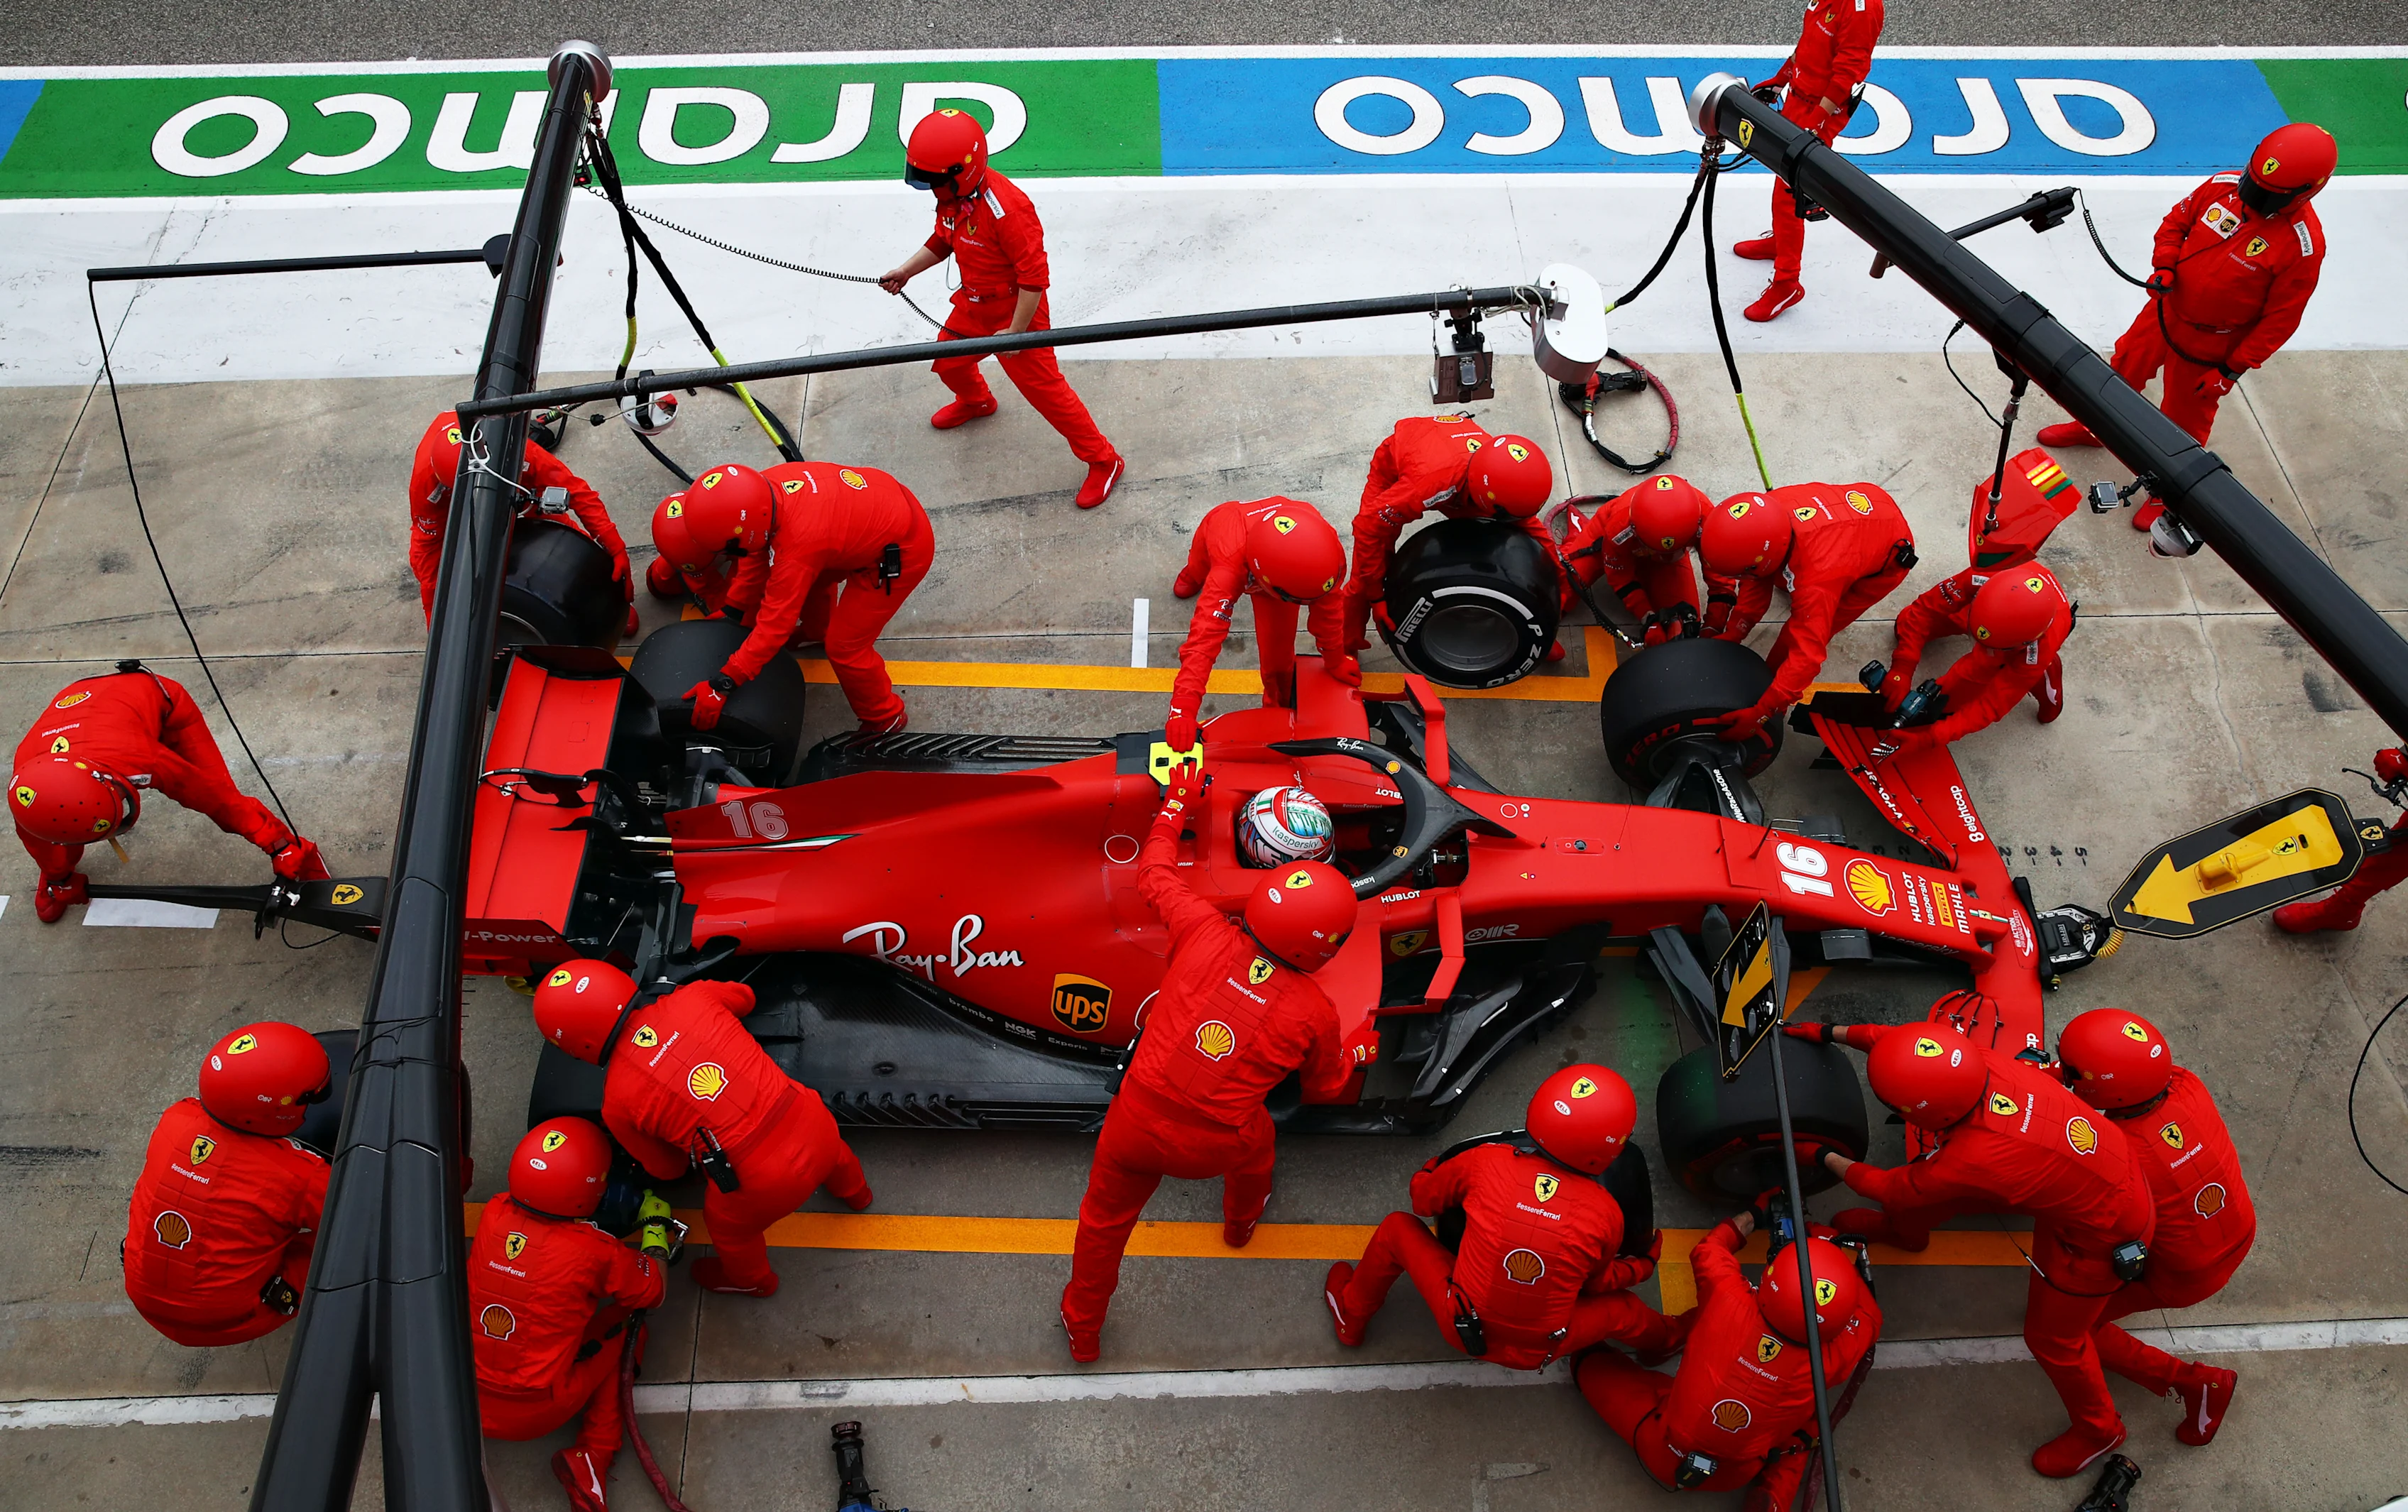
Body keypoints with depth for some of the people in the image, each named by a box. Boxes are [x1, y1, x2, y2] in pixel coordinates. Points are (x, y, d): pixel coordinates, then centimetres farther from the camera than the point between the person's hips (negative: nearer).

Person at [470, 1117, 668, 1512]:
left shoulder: (494, 1213, -10)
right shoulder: (595, 1252, -21)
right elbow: (655, 1291, -2)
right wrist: (656, 1228, 13)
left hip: (461, 1403, 5)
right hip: (536, 1416, -4)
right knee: (626, 1324, 11)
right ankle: (593, 1456, 3)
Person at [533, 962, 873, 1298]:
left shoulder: (618, 1104, -8)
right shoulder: (693, 997, -5)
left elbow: (666, 1169, 12)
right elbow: (744, 996, 21)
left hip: (766, 1183, -3)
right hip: (814, 1121, 4)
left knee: (728, 1225, 34)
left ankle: (751, 1281, 65)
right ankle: (854, 1192, 75)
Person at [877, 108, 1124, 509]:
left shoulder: (1006, 209, -35)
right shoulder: (951, 195, -7)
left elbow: (1034, 277, -30)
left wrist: (1016, 331, -24)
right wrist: (906, 271, 6)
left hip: (1015, 309, -9)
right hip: (973, 302, 9)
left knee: (1043, 388, -4)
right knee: (948, 362, 27)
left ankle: (1103, 461, 10)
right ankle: (976, 401, 63)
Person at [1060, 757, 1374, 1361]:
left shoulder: (1206, 932, -14)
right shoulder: (1315, 1014, -11)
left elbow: (1155, 875, 5)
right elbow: (1325, 1087, 8)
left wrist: (1178, 805, 19)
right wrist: (1356, 1051, 29)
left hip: (1137, 1121, 0)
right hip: (1216, 1146, 0)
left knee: (1106, 1217, 26)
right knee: (1255, 1144, 37)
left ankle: (1083, 1329, 47)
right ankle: (1242, 1222, 70)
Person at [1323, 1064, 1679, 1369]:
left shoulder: (1485, 1162, -19)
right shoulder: (1606, 1214, -18)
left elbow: (1423, 1198, 0)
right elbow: (1597, 1282, 4)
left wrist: (1437, 1166, 24)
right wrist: (1643, 1265, 25)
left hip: (1462, 1328, 0)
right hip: (1536, 1353, 1)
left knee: (1397, 1229, 18)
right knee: (1620, 1306, 27)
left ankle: (1351, 1319, 37)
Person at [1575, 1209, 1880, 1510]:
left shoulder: (1727, 1301, -27)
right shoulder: (1828, 1360, -22)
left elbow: (1707, 1249, -2)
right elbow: (1868, 1319, 1)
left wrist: (1753, 1215, 12)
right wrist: (1833, 1244, 8)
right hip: (1732, 1477, 1)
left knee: (1593, 1361, 13)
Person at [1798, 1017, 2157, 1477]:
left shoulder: (1969, 1162, -40)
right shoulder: (1973, 1060, -26)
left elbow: (1888, 1188, -19)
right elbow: (1891, 1039, -4)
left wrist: (1826, 1158, -4)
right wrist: (1829, 1032, 4)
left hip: (2103, 1232, -7)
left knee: (2051, 1336, 15)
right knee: (1937, 1187, 17)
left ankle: (2097, 1429, 44)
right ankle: (1903, 1229, 51)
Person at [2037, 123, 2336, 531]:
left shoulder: (2303, 246, -27)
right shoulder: (2224, 187, -15)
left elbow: (2280, 320, -18)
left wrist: (2232, 369, -15)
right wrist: (2164, 265, -15)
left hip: (2207, 347, -5)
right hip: (2166, 309, 5)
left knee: (2184, 420, 12)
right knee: (2125, 368, 26)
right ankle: (2094, 426, 56)